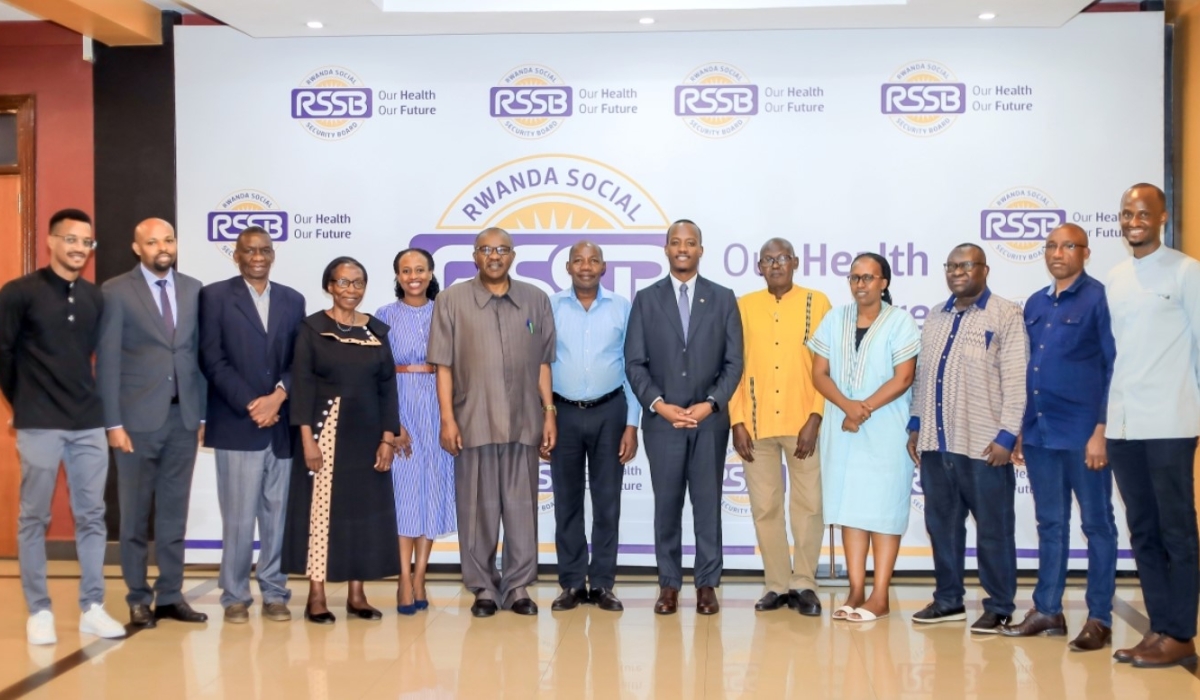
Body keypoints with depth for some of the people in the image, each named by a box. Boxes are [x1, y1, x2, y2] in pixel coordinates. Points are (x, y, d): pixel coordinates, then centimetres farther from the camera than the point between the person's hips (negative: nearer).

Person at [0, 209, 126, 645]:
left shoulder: (95, 298, 7)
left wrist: (92, 402, 12)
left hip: (89, 425, 4)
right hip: (40, 425, -4)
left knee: (91, 516, 7)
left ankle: (92, 609, 14)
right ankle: (38, 612, 14)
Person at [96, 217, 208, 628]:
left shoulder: (193, 289, 9)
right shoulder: (116, 292, -3)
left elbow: (200, 354, 9)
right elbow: (107, 361, -6)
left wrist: (204, 413, 6)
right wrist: (113, 422, -10)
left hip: (184, 416, 4)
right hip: (138, 417, -3)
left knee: (174, 511, 9)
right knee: (135, 513, 6)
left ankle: (170, 595, 18)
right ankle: (138, 599, 17)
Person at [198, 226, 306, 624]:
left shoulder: (292, 300, 14)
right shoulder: (215, 296, 3)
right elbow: (212, 360, -4)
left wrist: (278, 395, -10)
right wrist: (250, 405, -11)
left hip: (282, 424, 3)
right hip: (236, 424, -3)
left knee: (278, 516, 6)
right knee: (238, 518, -2)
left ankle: (275, 594, 14)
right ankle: (235, 597, 9)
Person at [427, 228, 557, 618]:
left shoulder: (536, 300, 8)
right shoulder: (452, 300, 3)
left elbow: (543, 363, 9)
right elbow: (443, 365, 0)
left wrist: (549, 414, 4)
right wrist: (447, 418, -5)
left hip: (524, 422, 2)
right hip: (473, 422, -1)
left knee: (521, 506, 6)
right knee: (477, 507, 4)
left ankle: (518, 586, 17)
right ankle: (483, 587, 16)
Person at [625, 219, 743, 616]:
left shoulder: (723, 299, 6)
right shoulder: (646, 299, 6)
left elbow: (733, 362, 2)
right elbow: (634, 363, 2)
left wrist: (711, 404, -10)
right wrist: (659, 404, -10)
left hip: (709, 419, 0)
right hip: (662, 419, 0)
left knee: (708, 504, 4)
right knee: (667, 505, 5)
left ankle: (707, 585, 12)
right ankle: (668, 584, 13)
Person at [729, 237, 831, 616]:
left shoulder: (816, 303, 3)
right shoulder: (743, 306, 8)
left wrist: (815, 419, -9)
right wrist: (737, 422, -1)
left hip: (803, 424, -1)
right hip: (757, 425, 2)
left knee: (808, 504, 2)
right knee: (765, 507, 5)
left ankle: (804, 584, 14)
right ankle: (777, 585, 16)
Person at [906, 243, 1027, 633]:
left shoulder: (1005, 315, -2)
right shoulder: (936, 317, 16)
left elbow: (1016, 380, -8)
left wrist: (1007, 434, -13)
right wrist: (916, 424, 13)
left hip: (984, 444, -6)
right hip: (935, 442, 6)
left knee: (993, 529, 2)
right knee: (941, 524, 12)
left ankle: (998, 608, 13)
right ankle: (948, 600, 23)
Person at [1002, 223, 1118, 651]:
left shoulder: (1099, 299, -5)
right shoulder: (1035, 304, 14)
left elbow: (1114, 368, -7)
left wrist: (1102, 429, -13)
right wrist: (1020, 431, 15)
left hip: (1082, 434, -6)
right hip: (1039, 433, 6)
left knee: (1097, 524, 4)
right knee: (1050, 524, 13)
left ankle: (1099, 619, 10)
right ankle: (1047, 611, 21)